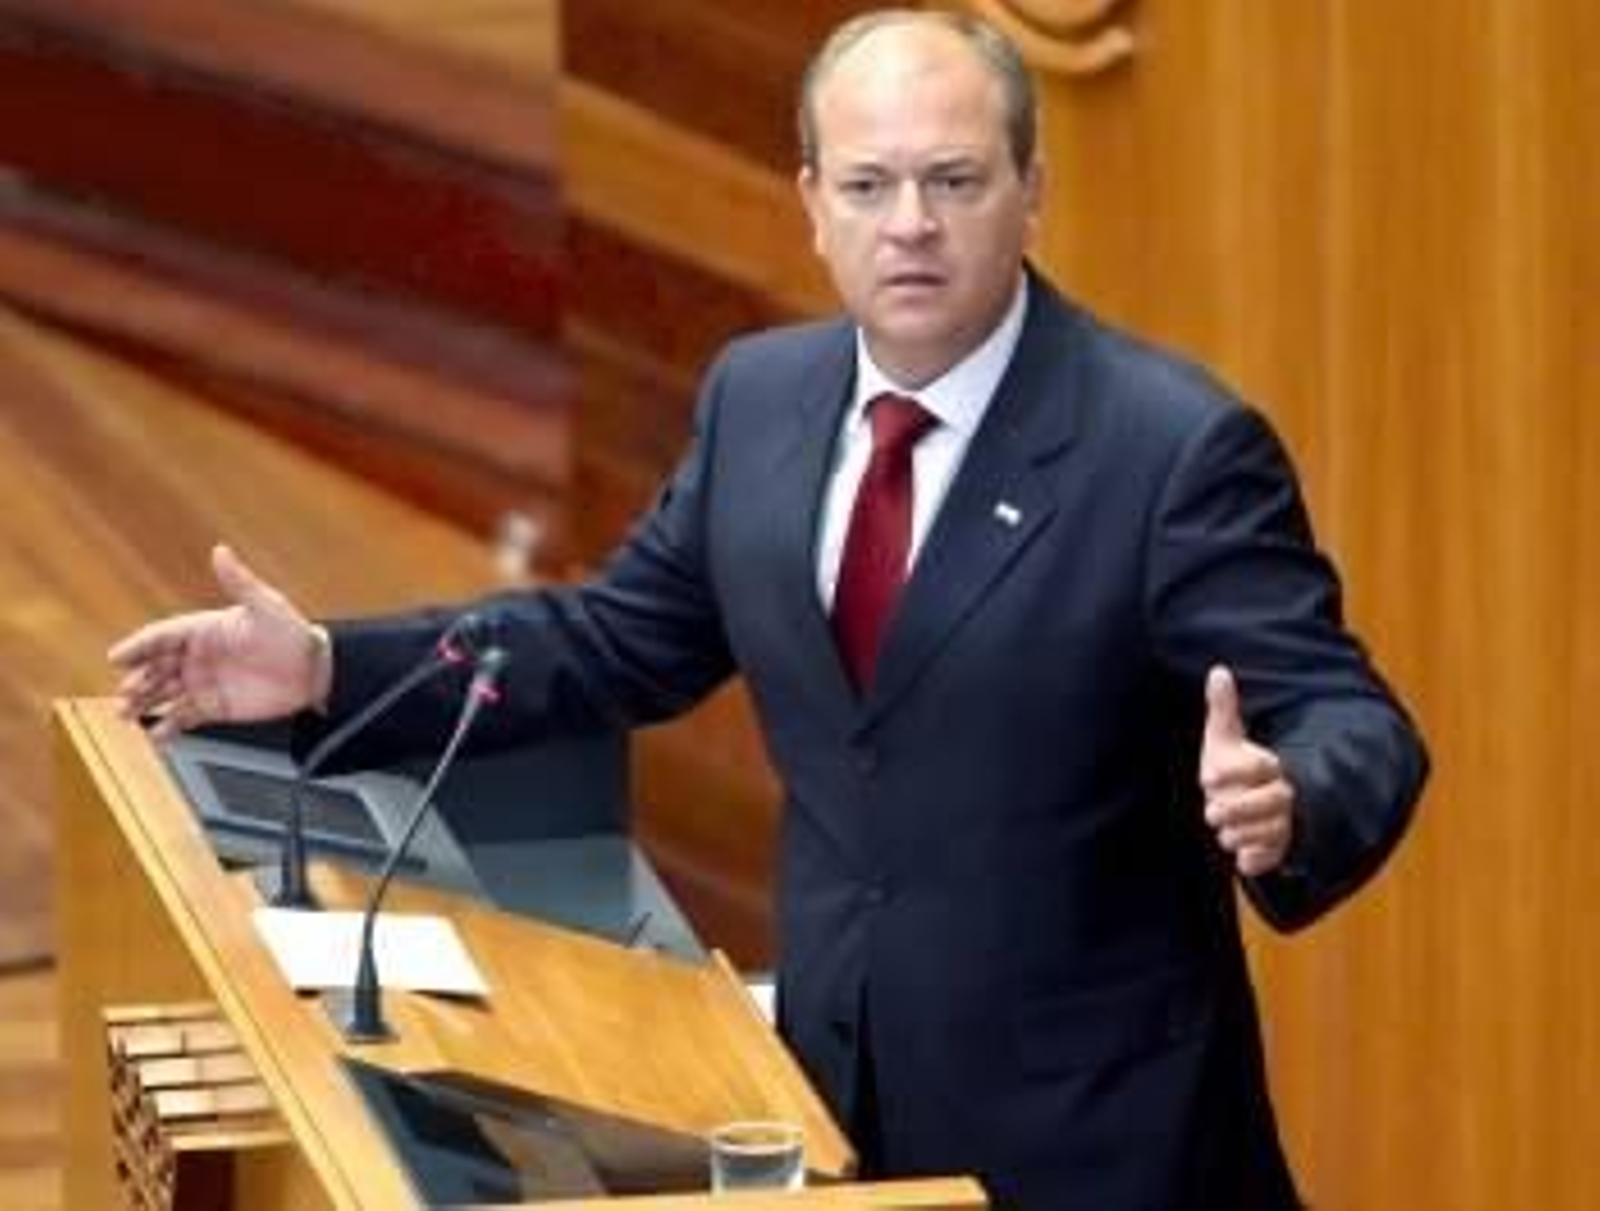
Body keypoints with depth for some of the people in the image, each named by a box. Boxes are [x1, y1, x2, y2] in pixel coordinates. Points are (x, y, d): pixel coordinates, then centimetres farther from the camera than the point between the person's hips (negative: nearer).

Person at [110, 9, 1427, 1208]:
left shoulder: (1173, 442, -17)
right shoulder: (761, 394, 2)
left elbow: (1351, 723, -19)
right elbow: (626, 634, 14)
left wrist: (1284, 806, -42)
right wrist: (330, 666, 7)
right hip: (837, 1064, 5)